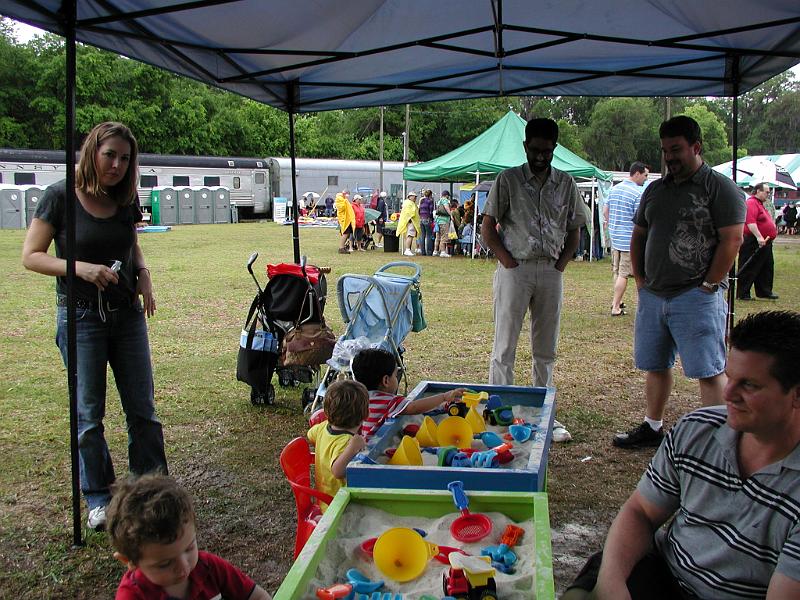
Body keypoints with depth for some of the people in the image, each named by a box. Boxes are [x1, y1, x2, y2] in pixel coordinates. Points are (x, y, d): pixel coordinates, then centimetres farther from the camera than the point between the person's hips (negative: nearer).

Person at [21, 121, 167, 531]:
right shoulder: (61, 196, -9)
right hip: (80, 316, -4)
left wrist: (143, 274, 0)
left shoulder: (126, 199, 4)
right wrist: (80, 268, -23)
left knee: (142, 410, 7)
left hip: (127, 313, 4)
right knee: (88, 415, 5)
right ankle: (99, 499, 20)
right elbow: (30, 256, -9)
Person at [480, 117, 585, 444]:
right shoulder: (508, 180, 0)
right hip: (515, 270, -4)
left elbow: (574, 230, 16)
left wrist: (561, 263, 3)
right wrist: (507, 259, -10)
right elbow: (487, 227, -1)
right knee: (505, 346, -2)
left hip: (550, 271, 4)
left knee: (546, 348, 11)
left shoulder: (566, 183, 11)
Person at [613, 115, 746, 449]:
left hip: (697, 297, -7)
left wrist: (708, 286, -13)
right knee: (655, 366, 15)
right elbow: (638, 236, 20)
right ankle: (653, 427, 28)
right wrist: (639, 279, 9)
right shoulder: (655, 190, 15)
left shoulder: (720, 188, -5)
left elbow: (732, 240, -11)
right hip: (653, 296, 7)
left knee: (709, 371, -4)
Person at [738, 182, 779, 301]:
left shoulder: (760, 204, 18)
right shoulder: (751, 203, -15)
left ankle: (765, 292, 24)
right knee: (749, 269, -3)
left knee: (766, 269, 15)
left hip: (764, 243, 10)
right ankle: (743, 294, 3)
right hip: (753, 243, -10)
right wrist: (759, 237, -32)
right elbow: (750, 222, -27)